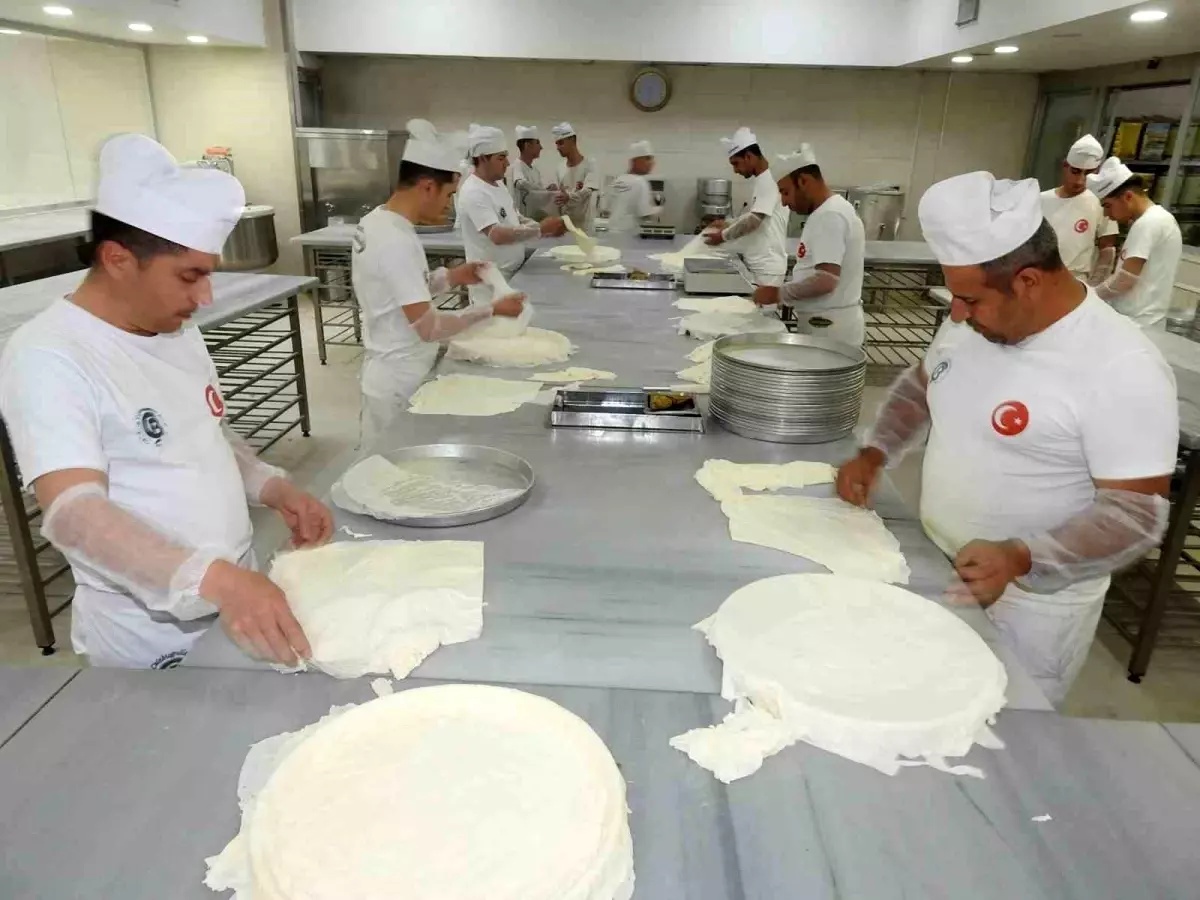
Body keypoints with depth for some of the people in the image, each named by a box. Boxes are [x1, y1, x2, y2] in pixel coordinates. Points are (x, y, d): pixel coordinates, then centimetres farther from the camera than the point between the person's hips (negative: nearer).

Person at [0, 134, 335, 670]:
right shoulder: (47, 357, -20)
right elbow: (74, 515, -30)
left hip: (241, 596, 7)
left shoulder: (177, 332, 4)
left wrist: (275, 488, -4)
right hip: (150, 642, -7)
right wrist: (215, 579, -43)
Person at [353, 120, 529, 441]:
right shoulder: (397, 241, -25)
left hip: (392, 375, 9)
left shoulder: (376, 223, 4)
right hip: (401, 384, -9)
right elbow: (428, 327, -26)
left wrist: (451, 278, 6)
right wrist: (491, 310, -19)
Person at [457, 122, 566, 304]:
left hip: (512, 273, 9)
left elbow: (513, 219, 15)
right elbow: (497, 235, -30)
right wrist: (540, 229, -28)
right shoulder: (473, 193, -20)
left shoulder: (498, 184, 10)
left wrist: (545, 228, -2)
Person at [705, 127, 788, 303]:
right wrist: (729, 225, 12)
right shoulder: (762, 181, 15)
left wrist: (723, 236, -10)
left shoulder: (769, 181, -16)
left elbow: (754, 221, -21)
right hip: (758, 265, 9)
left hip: (767, 268, -9)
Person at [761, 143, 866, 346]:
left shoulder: (830, 216, -18)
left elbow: (826, 281, -27)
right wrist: (785, 293, 9)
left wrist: (779, 294, -16)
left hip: (829, 329, -10)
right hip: (826, 326, 10)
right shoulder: (827, 212, 14)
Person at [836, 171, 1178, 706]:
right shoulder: (972, 321, -3)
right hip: (934, 572, 6)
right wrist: (874, 454, -1)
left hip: (1027, 607, -6)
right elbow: (920, 384, 14)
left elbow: (1140, 513, -22)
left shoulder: (1122, 369, -24)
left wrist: (1019, 560, -35)